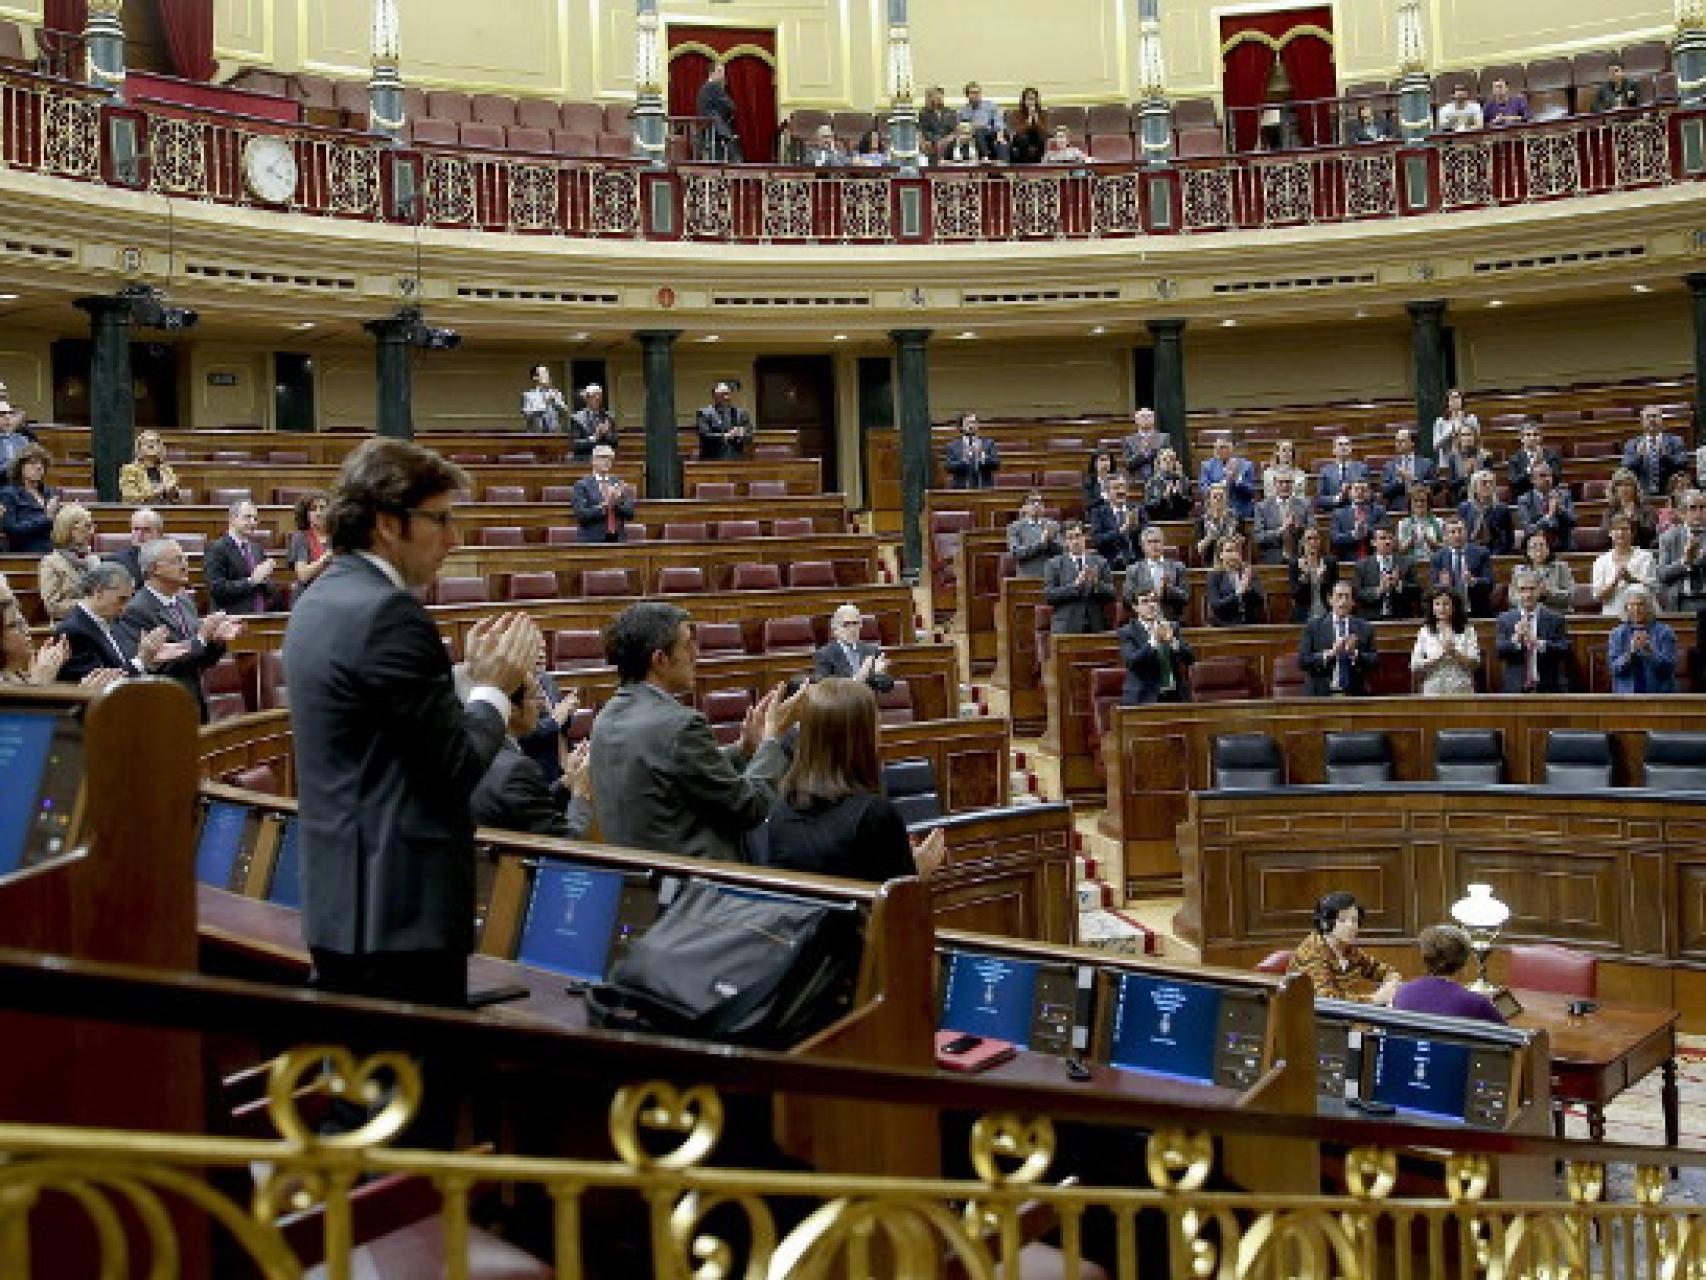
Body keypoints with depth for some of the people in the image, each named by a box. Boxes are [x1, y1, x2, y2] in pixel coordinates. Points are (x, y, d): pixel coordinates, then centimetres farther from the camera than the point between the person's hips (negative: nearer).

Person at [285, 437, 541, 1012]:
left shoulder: (320, 600, 12)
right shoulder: (387, 613, -18)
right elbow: (457, 767, -17)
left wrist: (468, 672, 11)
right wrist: (493, 686, -2)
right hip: (403, 910, -10)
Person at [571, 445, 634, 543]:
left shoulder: (619, 485, 13)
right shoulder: (582, 485, 2)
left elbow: (630, 513, 7)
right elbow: (581, 514, -9)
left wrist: (618, 503, -12)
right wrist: (602, 507, -20)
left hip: (617, 540, 4)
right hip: (592, 540, -3)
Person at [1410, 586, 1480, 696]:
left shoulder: (1467, 630, 3)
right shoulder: (1424, 632, 3)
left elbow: (1475, 664, -1)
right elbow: (1415, 667, -2)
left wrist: (1456, 654, -17)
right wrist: (1438, 656, -14)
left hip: (1462, 692, 0)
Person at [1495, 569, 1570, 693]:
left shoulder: (1555, 619, 5)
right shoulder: (1505, 619, 7)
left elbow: (1565, 649, -4)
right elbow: (1498, 652, -3)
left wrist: (1541, 644, -20)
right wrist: (1515, 638, -21)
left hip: (1549, 688, 0)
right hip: (1516, 688, 0)